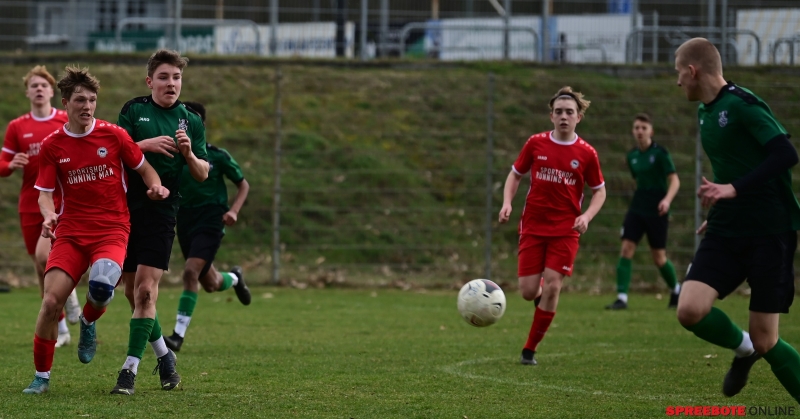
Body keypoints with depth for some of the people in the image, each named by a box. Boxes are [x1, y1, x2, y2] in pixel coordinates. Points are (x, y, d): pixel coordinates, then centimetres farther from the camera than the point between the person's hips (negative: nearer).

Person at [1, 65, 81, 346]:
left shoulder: (68, 122, 1)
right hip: (30, 205, 3)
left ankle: (70, 298, 5)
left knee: (44, 255, -23)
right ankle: (60, 330, 20)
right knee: (41, 268, 7)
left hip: (61, 201, -3)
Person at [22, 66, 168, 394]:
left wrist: (156, 188, -10)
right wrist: (49, 215, -16)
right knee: (51, 301, -14)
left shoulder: (114, 135, 1)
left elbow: (144, 169, 11)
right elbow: (44, 193, 5)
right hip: (70, 232, 2)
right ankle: (41, 376, 5)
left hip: (112, 229, -1)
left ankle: (88, 322, 6)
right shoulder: (52, 145, 4)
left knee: (102, 285, -32)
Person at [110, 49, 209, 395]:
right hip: (125, 207, 1)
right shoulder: (133, 111, 5)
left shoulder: (190, 121, 8)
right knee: (132, 291, 8)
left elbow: (203, 174, 9)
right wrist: (147, 144, -17)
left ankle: (130, 369, -10)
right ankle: (163, 355, 27)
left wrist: (189, 153, -11)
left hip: (161, 212, -1)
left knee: (145, 289, -12)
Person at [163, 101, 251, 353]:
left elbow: (243, 185, 4)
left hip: (211, 223, -4)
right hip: (185, 224, 4)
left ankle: (179, 334, -21)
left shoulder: (217, 156, -5)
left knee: (191, 272, -24)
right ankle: (234, 278, 51)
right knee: (210, 284, 12)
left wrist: (234, 211, -12)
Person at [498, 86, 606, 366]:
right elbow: (515, 174, 11)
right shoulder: (536, 144, -1)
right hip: (533, 226, 1)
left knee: (552, 286, -12)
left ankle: (530, 350, 0)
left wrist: (586, 216, -11)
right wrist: (507, 202, -5)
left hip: (565, 230, -1)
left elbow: (599, 191, 7)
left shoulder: (586, 153, -3)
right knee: (528, 291, -5)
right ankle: (541, 296, 36)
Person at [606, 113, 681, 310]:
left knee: (659, 257, 2)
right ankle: (622, 297, -13)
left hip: (656, 211, -5)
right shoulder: (632, 156, 8)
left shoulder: (660, 153, -10)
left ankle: (676, 291, 28)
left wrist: (667, 200, -30)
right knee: (626, 249, -12)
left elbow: (674, 180, -14)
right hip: (637, 209, 5)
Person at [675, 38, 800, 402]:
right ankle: (743, 348, 15)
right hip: (726, 233, 7)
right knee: (690, 310, -15)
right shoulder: (705, 112, 13)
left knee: (765, 342, -6)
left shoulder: (742, 105, -14)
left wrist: (734, 190, -27)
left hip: (770, 234, -7)